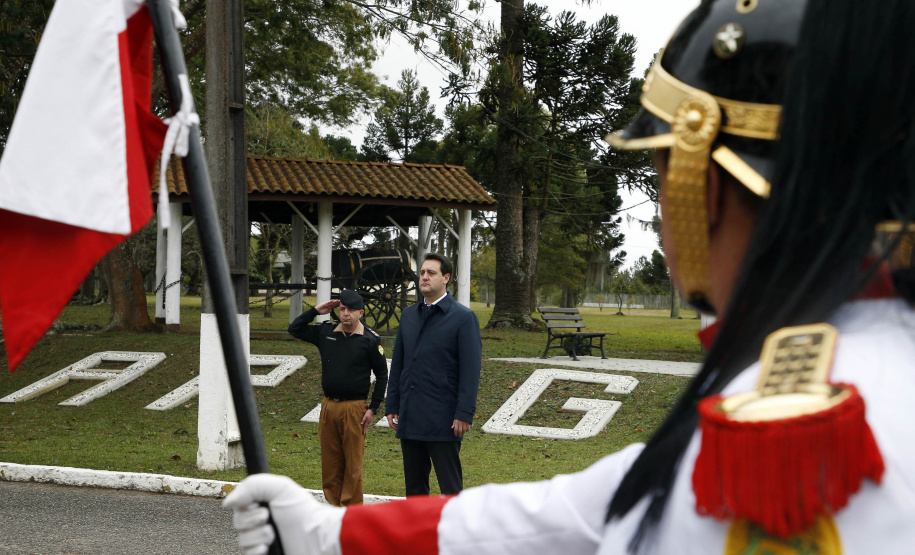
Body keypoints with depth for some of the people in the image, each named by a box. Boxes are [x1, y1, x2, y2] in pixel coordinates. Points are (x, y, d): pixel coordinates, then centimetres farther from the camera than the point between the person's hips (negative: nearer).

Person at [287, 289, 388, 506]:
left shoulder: (370, 339, -3)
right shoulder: (326, 332, 8)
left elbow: (382, 374, 1)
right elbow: (294, 329, 15)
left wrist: (373, 408, -4)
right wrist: (316, 310, 5)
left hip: (354, 409, -4)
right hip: (328, 407, 4)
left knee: (353, 464, 0)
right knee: (330, 462, 8)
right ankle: (332, 505, 16)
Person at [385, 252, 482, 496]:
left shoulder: (464, 318, -4)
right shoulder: (408, 315, 14)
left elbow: (471, 370, -9)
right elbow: (397, 364, 17)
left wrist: (464, 414, -15)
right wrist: (392, 407, 12)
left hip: (443, 419, -6)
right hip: (409, 419, 6)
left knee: (450, 487, -2)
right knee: (414, 486, 12)